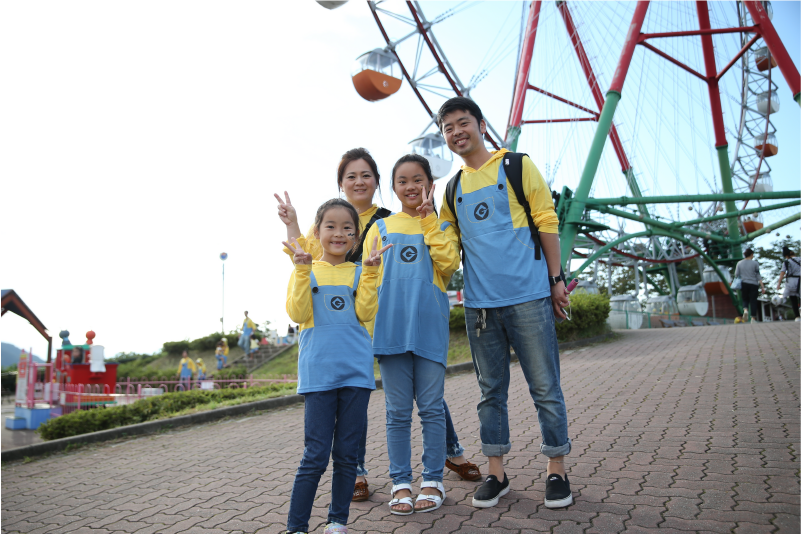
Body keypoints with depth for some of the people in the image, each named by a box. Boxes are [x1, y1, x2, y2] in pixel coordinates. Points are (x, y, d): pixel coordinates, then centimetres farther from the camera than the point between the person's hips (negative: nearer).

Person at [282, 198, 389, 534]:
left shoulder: (359, 273, 9)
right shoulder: (306, 271, 6)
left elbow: (366, 313, -4)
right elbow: (297, 313, -8)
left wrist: (370, 271, -11)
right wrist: (303, 270, -16)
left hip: (356, 371, 2)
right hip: (318, 373, -2)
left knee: (346, 454, 9)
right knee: (316, 456, -3)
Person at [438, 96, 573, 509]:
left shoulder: (518, 166, 4)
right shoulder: (452, 189, 15)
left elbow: (546, 223, 1)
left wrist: (556, 279, -3)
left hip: (527, 296, -4)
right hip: (479, 301, 4)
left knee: (544, 387, 2)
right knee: (491, 390, 10)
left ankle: (556, 469, 16)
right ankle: (496, 472, 20)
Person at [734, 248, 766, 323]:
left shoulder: (739, 263, 4)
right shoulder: (755, 263, -3)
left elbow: (736, 275, 3)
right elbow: (758, 276, -5)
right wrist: (762, 286, -4)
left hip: (743, 284, 2)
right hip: (753, 284, -2)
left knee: (745, 299, 14)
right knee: (753, 300, 5)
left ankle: (745, 310, -17)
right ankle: (753, 318, 3)